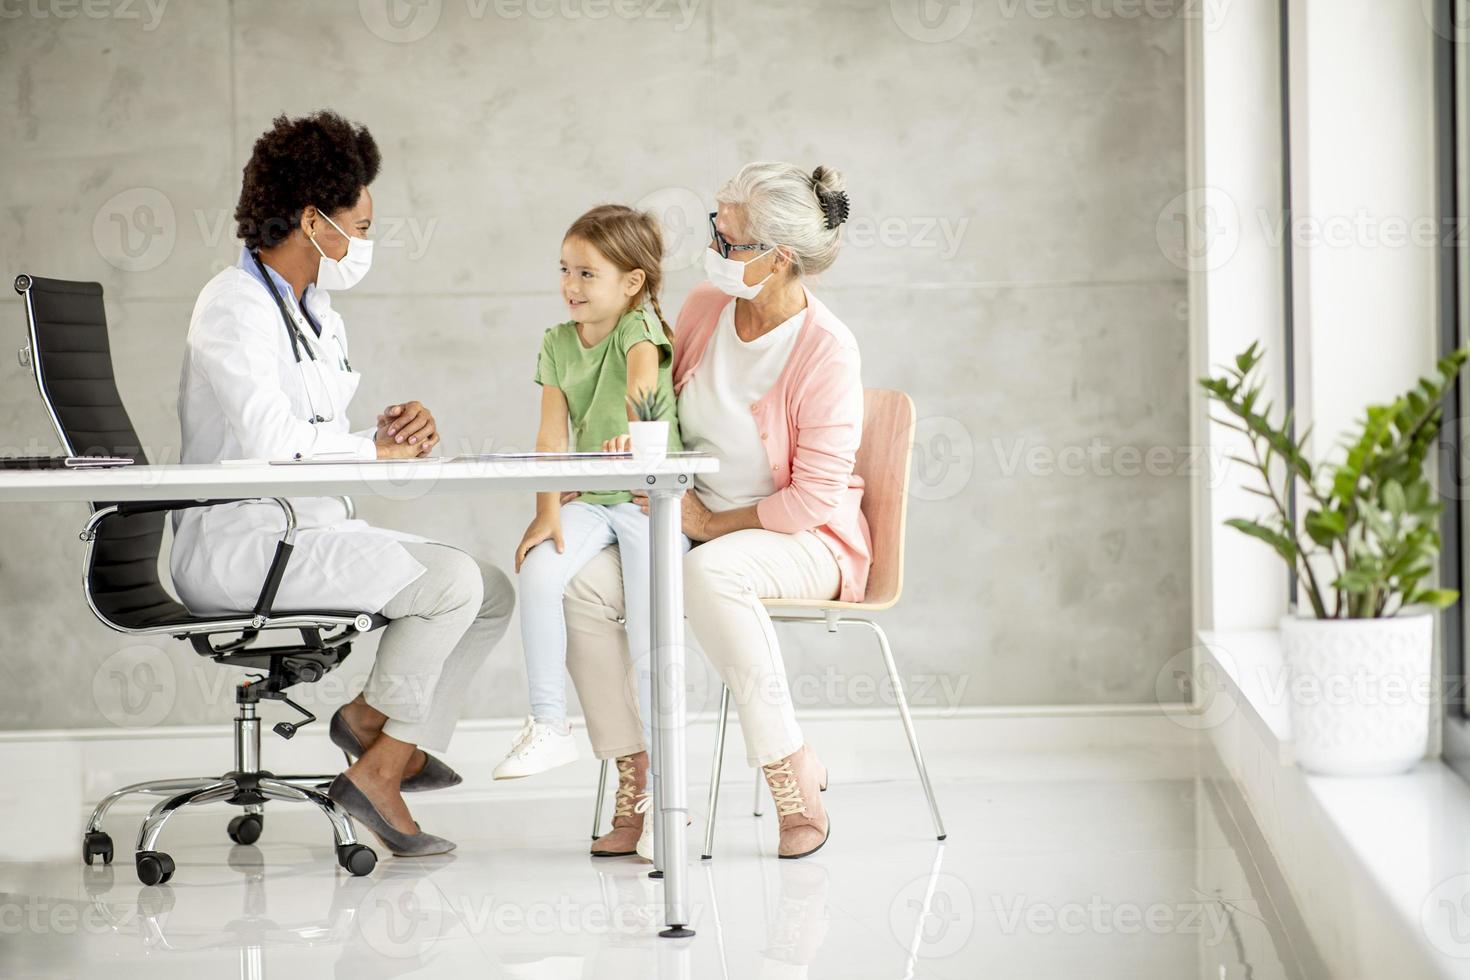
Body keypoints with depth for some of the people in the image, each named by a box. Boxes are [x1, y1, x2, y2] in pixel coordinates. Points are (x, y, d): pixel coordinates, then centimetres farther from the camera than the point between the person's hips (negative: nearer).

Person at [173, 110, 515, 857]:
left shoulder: (315, 311, 18)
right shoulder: (235, 306, -12)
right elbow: (270, 440, -26)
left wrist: (390, 431, -2)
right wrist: (376, 450, -12)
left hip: (316, 530, 10)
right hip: (238, 544, -10)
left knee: (492, 591, 2)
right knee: (452, 582, -21)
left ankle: (385, 766, -3)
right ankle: (374, 718, 1)